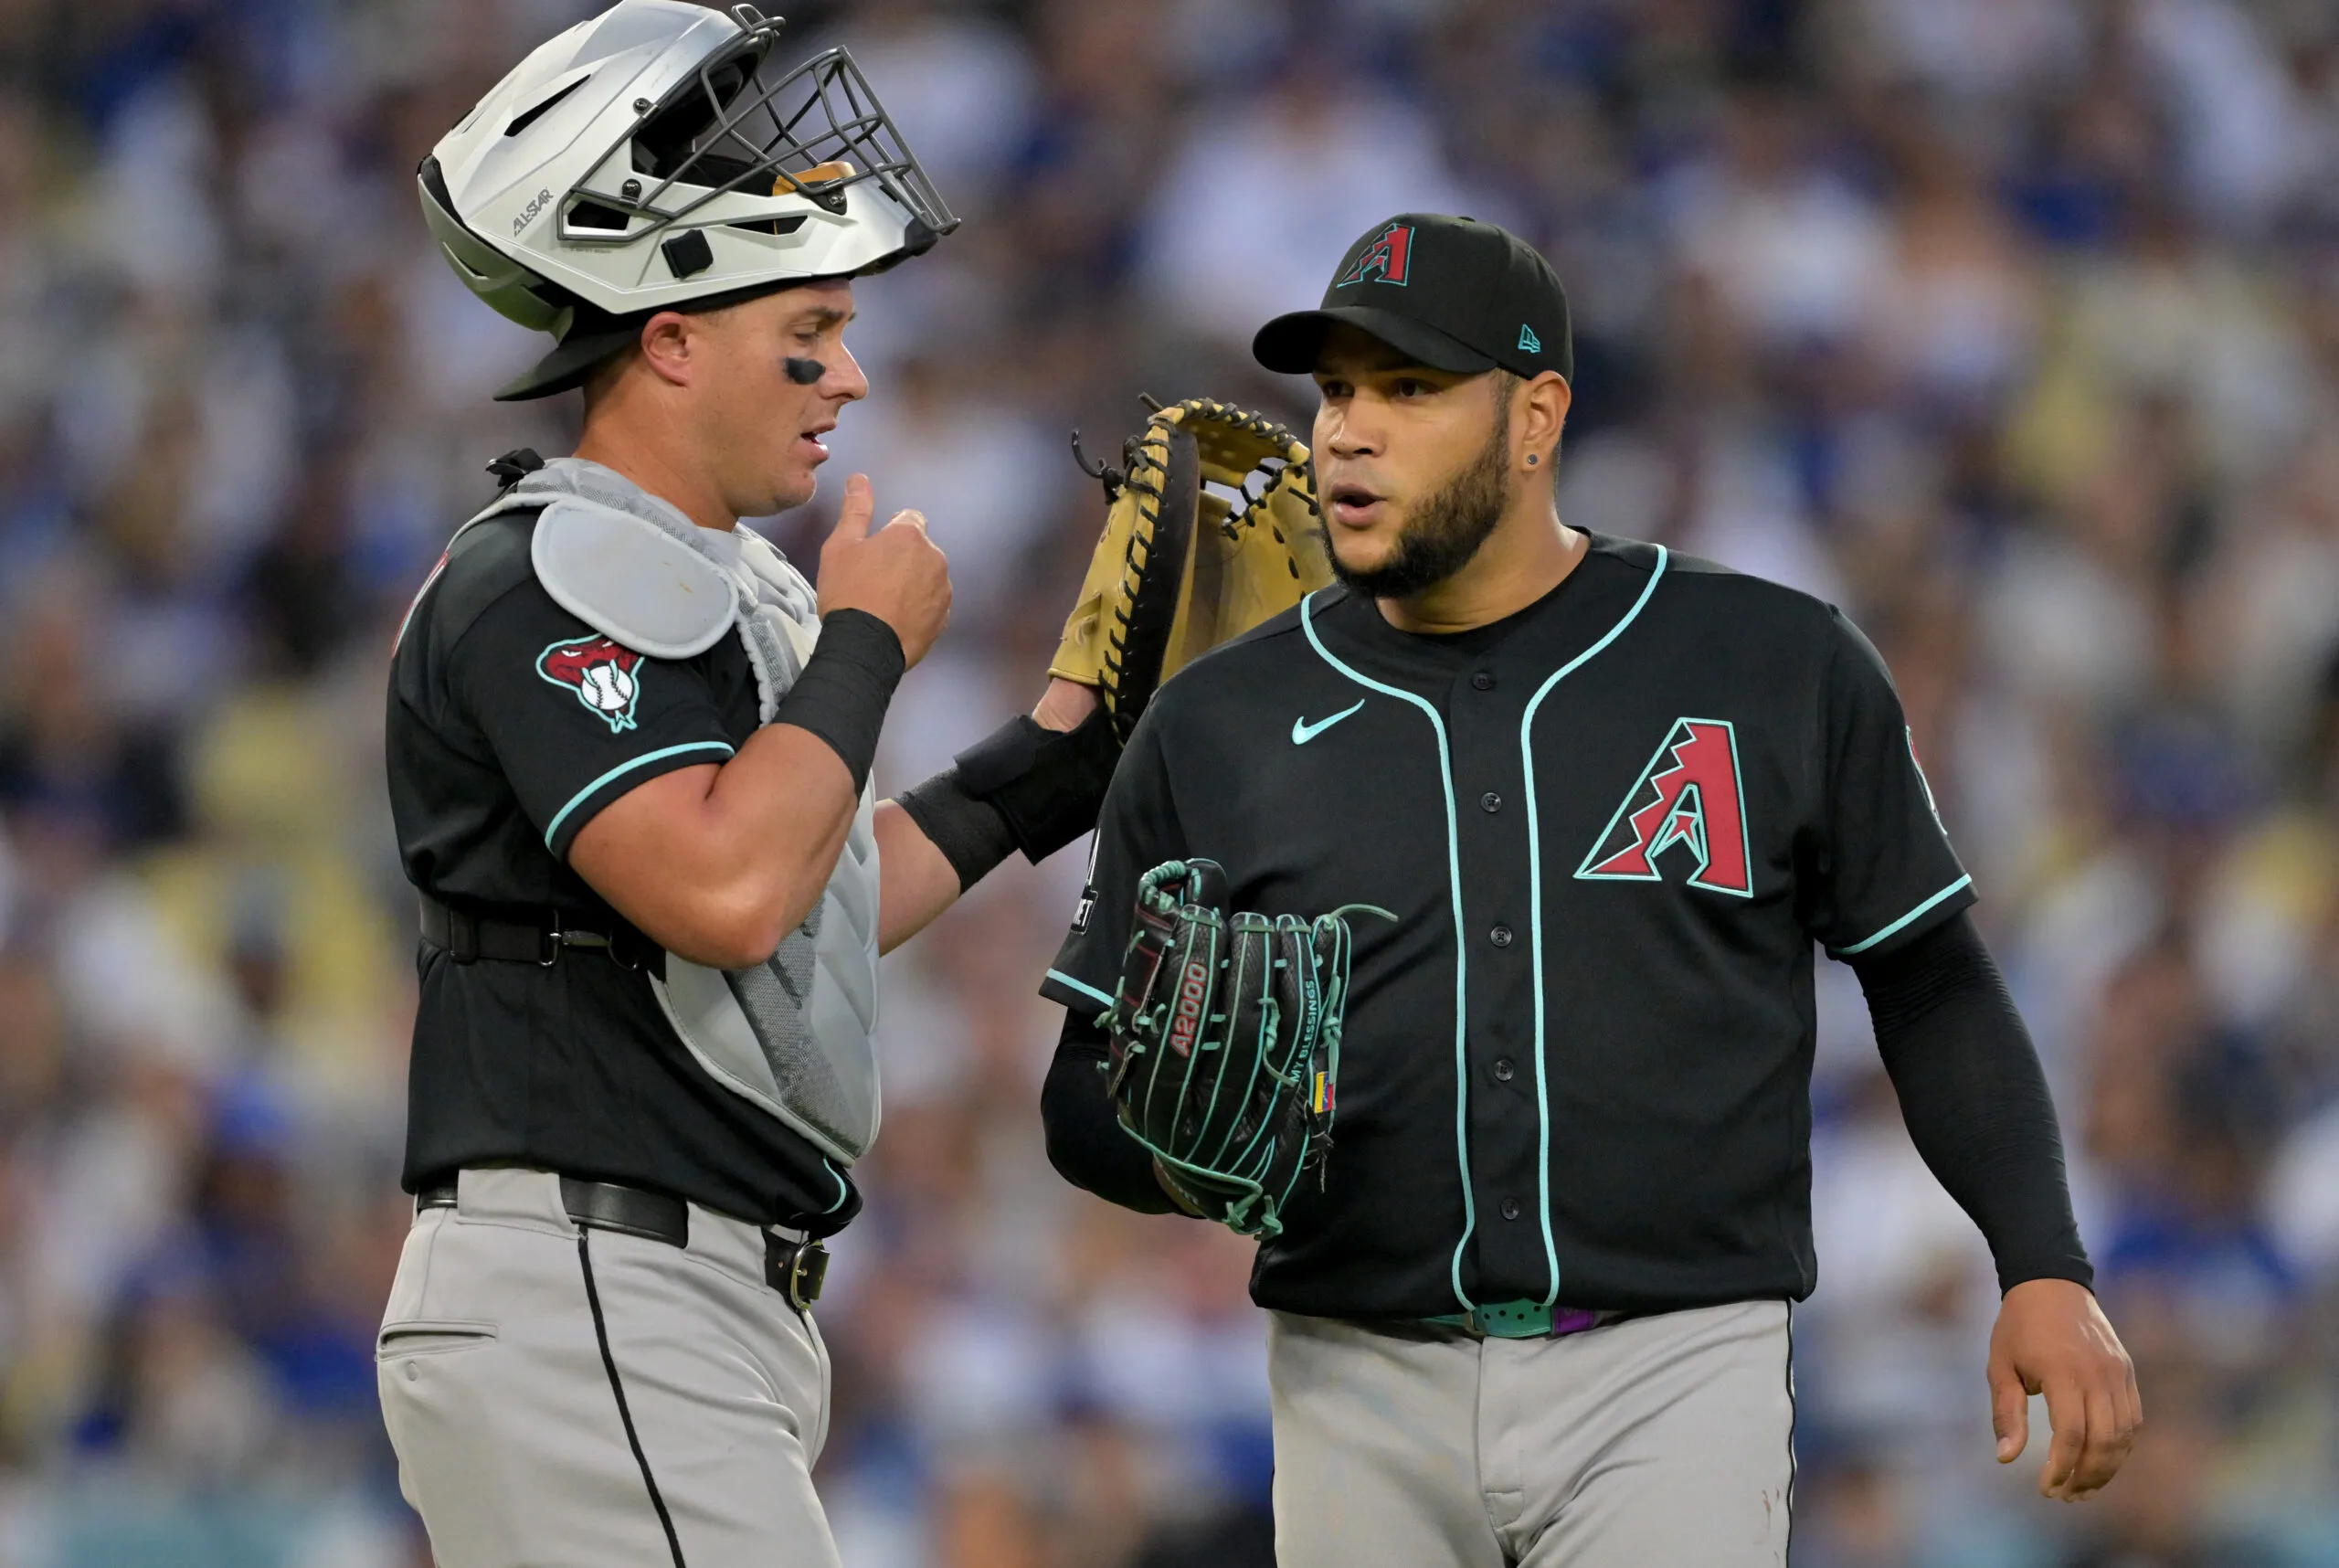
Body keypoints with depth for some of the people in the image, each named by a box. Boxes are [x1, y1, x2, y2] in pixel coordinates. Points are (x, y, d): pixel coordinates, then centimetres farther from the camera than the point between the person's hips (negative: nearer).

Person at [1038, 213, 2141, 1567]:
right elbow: (1090, 1090, 11)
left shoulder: (1781, 672, 4)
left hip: (1675, 1369, -3)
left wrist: (2046, 1272, -2)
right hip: (1363, 1394, 3)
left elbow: (1932, 988, 9)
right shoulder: (1218, 727, 8)